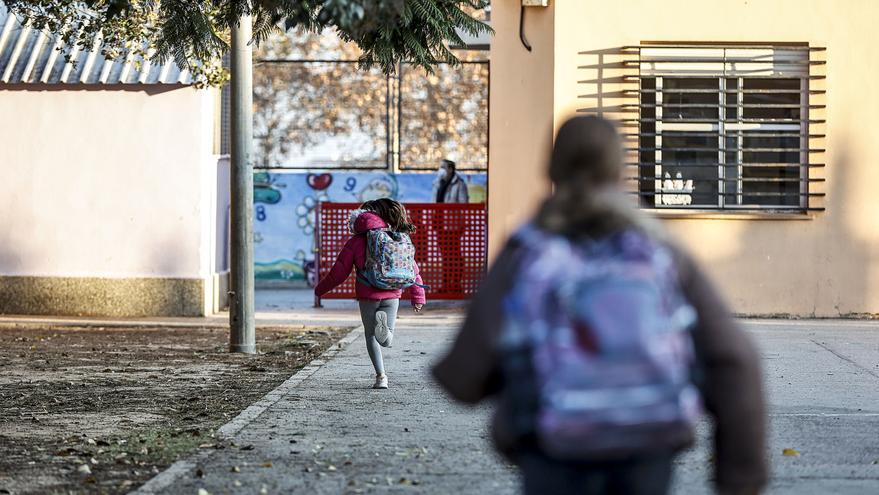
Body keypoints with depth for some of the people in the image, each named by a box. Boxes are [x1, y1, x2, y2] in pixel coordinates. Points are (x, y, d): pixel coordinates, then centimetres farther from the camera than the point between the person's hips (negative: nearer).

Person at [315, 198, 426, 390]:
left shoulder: (355, 242, -2)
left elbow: (338, 272, 2)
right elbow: (413, 269, 7)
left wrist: (320, 289, 17)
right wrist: (418, 296, 16)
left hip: (368, 297, -2)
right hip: (392, 295, 2)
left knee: (371, 337, 17)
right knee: (387, 341, 7)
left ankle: (381, 376, 7)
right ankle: (384, 325, -28)